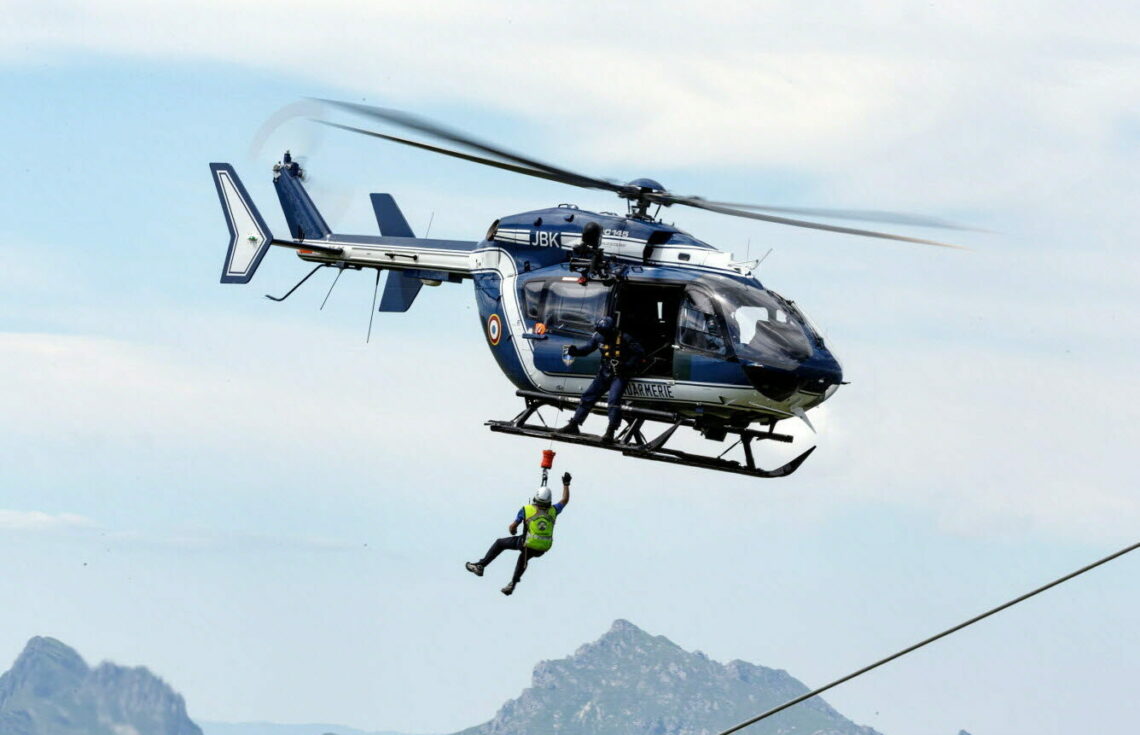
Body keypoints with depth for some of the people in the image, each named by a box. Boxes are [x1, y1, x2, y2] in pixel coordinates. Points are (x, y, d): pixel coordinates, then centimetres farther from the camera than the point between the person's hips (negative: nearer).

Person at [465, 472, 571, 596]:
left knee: (500, 543, 18)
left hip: (528, 544, -4)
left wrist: (512, 531, 21)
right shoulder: (553, 511, 0)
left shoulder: (526, 510, -8)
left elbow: (512, 527, -3)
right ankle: (513, 584, 43)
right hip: (544, 547, 4)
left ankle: (480, 566, 15)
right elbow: (565, 500, 18)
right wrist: (566, 484, 28)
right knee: (523, 557, 36)